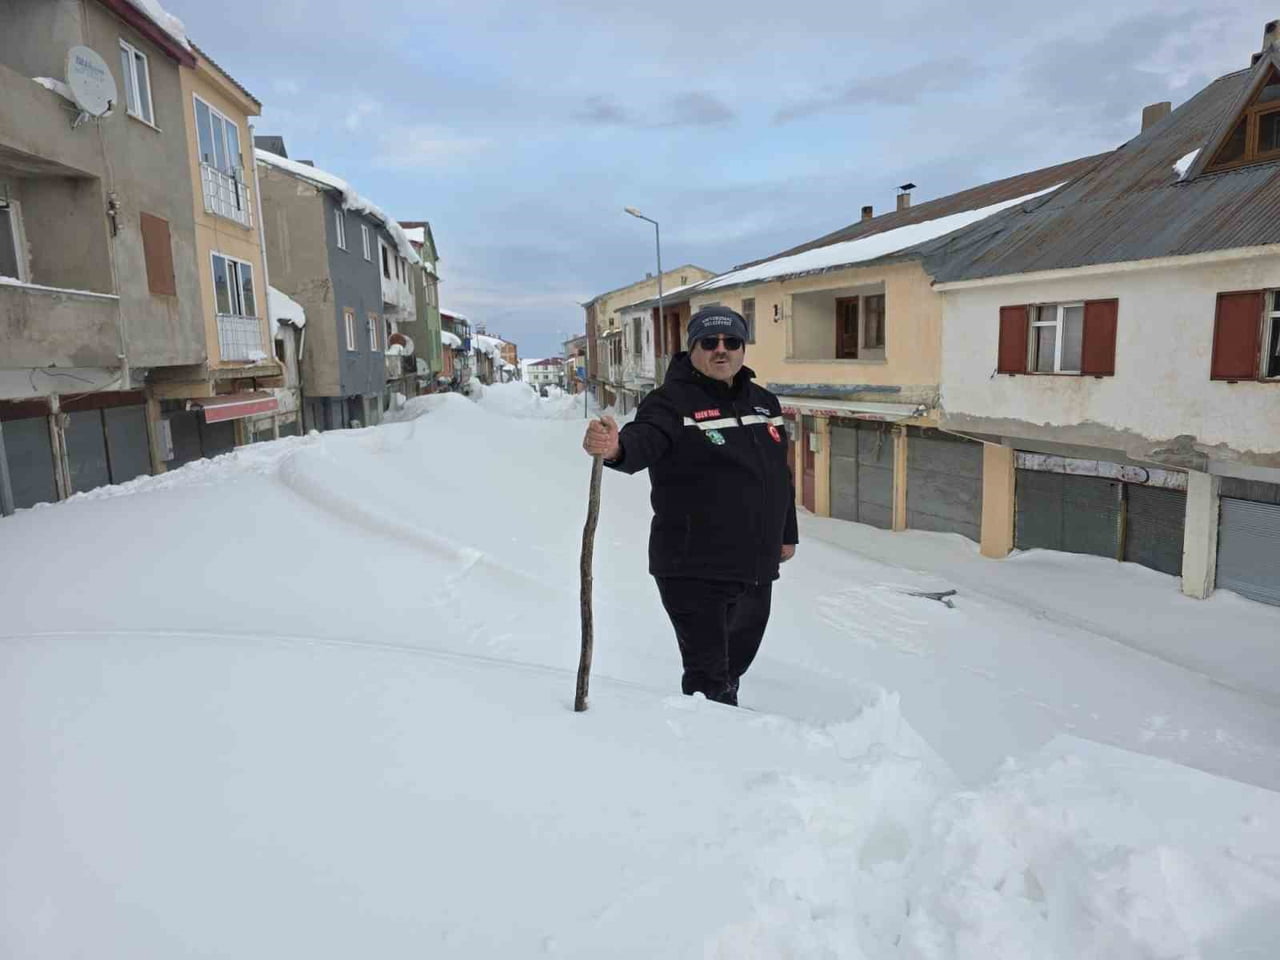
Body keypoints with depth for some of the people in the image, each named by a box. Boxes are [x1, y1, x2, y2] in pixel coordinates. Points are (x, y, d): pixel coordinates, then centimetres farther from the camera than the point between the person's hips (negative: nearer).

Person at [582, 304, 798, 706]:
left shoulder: (764, 402, 11)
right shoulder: (673, 401, -11)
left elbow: (781, 474, 21)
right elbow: (644, 440, -32)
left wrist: (787, 534, 23)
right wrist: (615, 448, -55)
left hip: (758, 570, 7)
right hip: (694, 571, -7)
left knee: (731, 669, 25)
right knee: (709, 681, -4)